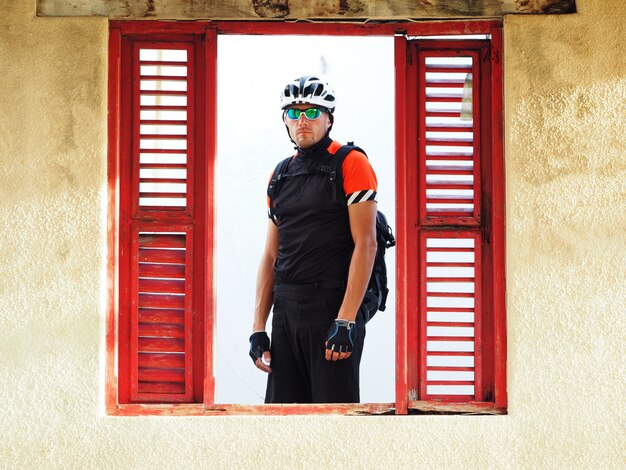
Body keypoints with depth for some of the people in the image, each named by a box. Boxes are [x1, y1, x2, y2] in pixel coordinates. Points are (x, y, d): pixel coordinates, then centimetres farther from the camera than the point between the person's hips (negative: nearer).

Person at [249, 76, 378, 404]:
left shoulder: (350, 164, -4)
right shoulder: (282, 175, 16)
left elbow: (365, 244, -11)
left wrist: (346, 320, -18)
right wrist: (258, 328, 11)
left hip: (332, 308, -6)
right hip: (286, 312, 7)